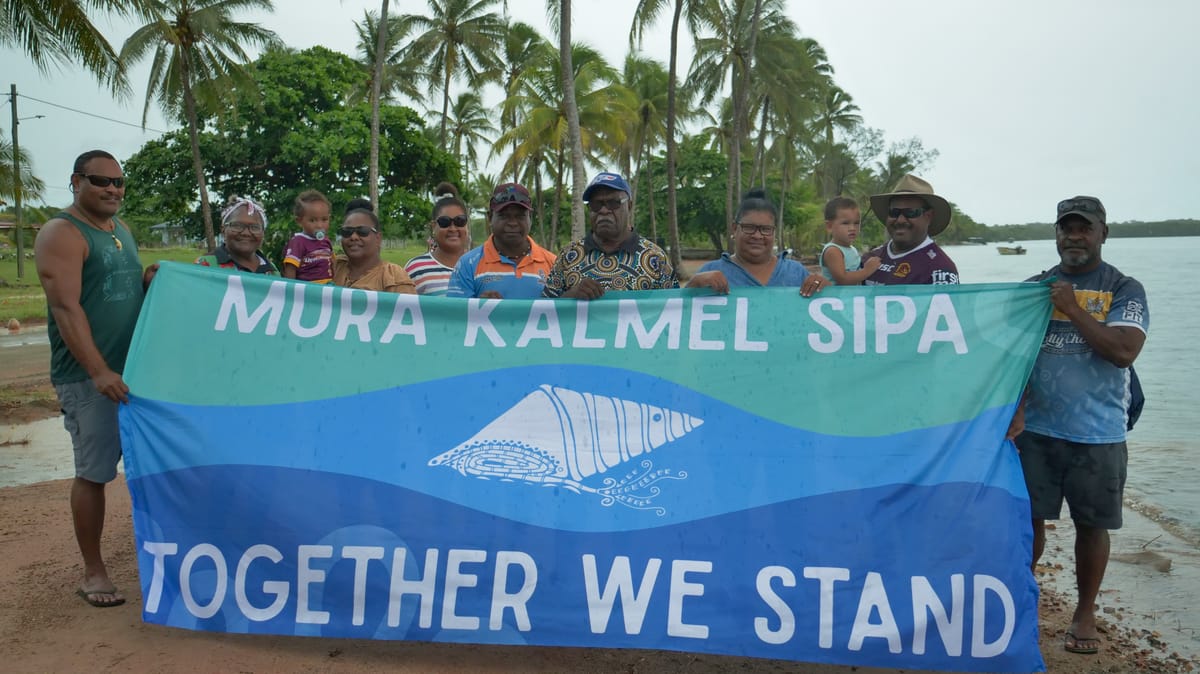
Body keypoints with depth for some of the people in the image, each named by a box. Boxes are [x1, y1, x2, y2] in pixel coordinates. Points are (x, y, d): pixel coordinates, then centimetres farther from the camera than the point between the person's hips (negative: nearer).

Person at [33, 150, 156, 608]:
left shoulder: (121, 229, 15)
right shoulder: (62, 234, -10)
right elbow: (66, 308, -19)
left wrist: (151, 281, 3)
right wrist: (99, 371, -27)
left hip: (138, 367, 8)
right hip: (89, 376, -7)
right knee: (94, 473, 0)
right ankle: (93, 572, 12)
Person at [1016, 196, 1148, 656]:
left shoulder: (1124, 290, -2)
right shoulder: (1036, 286, 7)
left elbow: (1124, 351, -16)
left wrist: (1073, 309, -17)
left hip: (1097, 434, -2)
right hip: (1037, 428, 2)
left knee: (1091, 524, 8)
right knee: (1028, 516, 7)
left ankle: (1085, 613, 26)